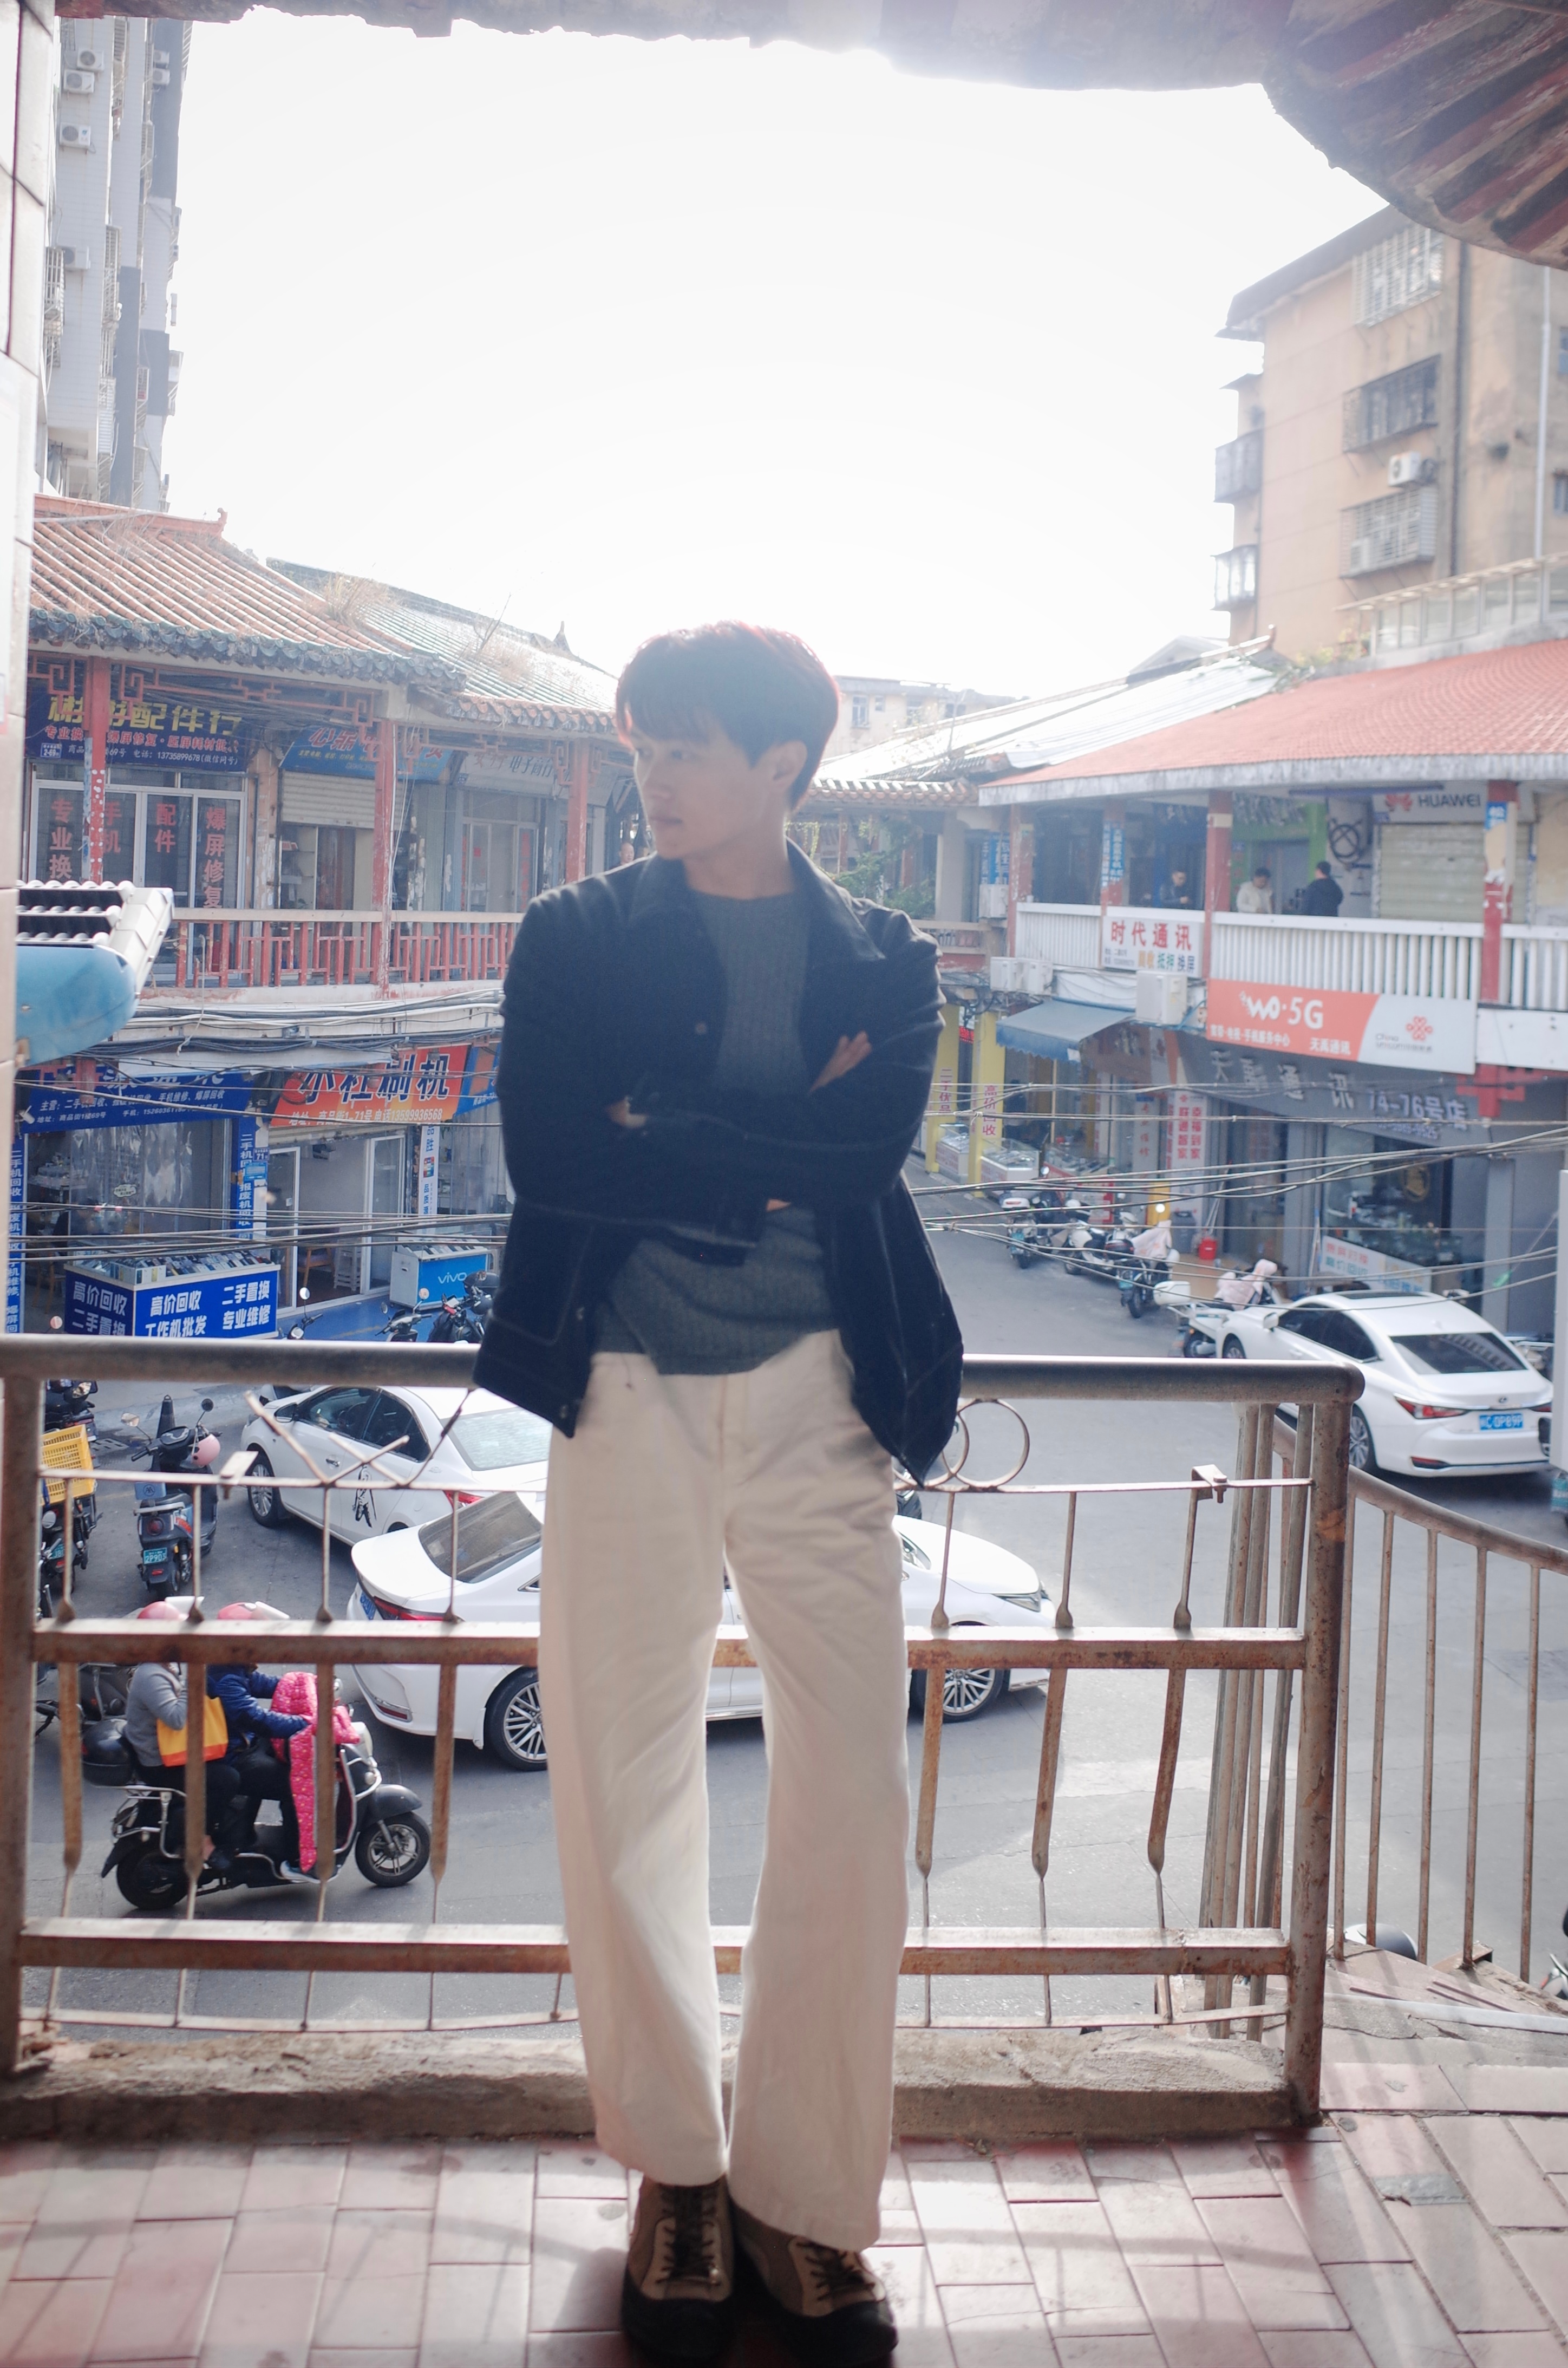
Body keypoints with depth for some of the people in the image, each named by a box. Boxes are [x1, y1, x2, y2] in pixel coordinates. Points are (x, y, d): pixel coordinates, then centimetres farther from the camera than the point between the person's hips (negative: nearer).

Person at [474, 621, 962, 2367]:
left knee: (854, 1793, -2)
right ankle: (676, 2171, 23)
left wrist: (664, 1135, -11)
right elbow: (543, 1150, -9)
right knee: (621, 1788, 5)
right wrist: (770, 1154, -10)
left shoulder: (882, 962, 8)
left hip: (813, 1390, 0)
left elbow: (872, 1153, -9)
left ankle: (802, 2195, 15)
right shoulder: (576, 940, 7)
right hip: (627, 1390, 0)